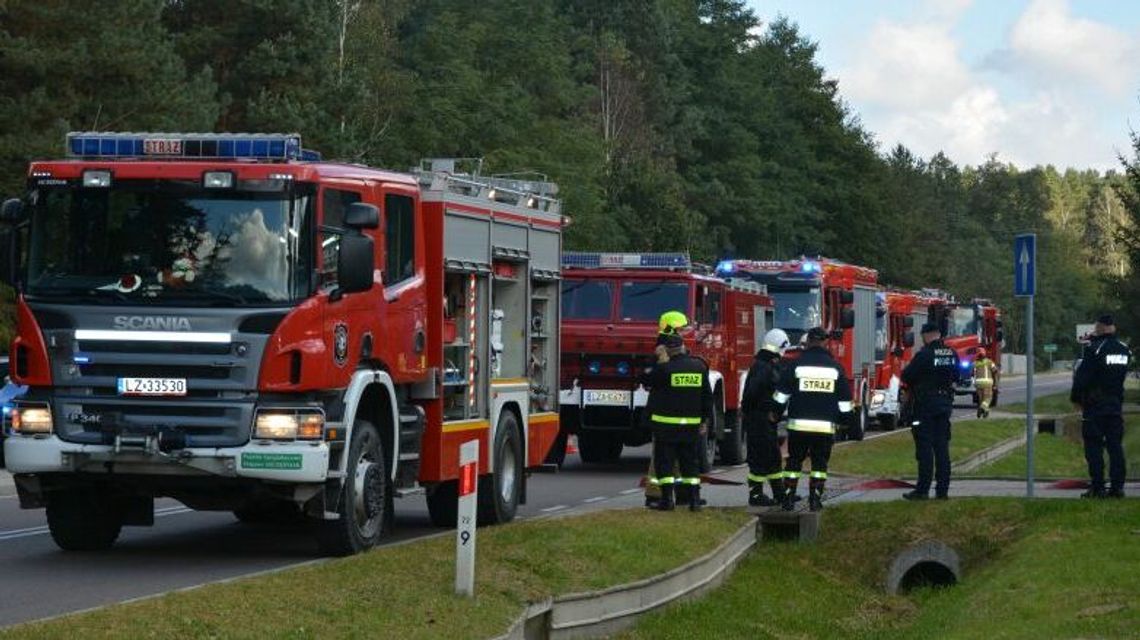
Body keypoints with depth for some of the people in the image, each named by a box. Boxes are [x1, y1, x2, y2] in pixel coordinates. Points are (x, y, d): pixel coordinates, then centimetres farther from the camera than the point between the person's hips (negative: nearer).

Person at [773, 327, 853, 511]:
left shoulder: (797, 365, -1)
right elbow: (844, 404, 7)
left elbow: (781, 396, 0)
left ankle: (788, 498, 5)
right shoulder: (835, 368, 4)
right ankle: (815, 499, 3)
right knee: (819, 463, 9)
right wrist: (852, 425, 16)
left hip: (798, 425, -1)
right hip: (825, 426, 1)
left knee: (794, 461, 8)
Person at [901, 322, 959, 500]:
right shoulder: (952, 354, 4)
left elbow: (906, 376, -11)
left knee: (925, 448, -4)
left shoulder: (924, 354, -16)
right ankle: (942, 489, 9)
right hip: (946, 403, 6)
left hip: (925, 404, -6)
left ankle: (922, 490, -5)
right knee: (942, 447, 9)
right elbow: (955, 376, 15)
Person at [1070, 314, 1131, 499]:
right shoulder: (1125, 350, 7)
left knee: (1094, 448, -2)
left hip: (1094, 407, -6)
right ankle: (1117, 487, 6)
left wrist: (1076, 398, 1)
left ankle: (1097, 488, -4)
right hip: (1115, 405, 6)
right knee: (1115, 447, 8)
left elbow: (1082, 377, -12)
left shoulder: (1094, 349, -13)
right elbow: (1122, 376, 14)